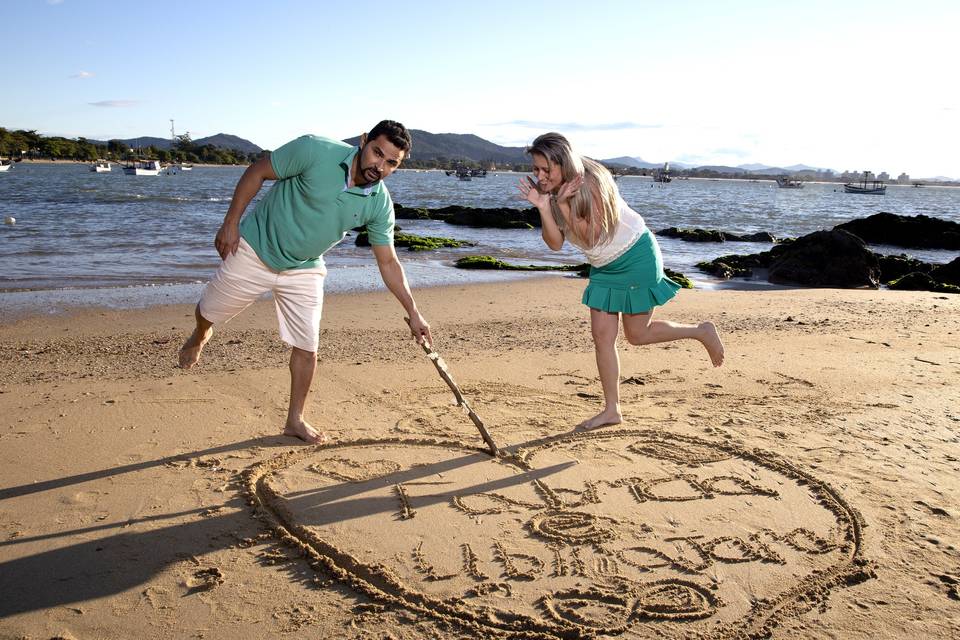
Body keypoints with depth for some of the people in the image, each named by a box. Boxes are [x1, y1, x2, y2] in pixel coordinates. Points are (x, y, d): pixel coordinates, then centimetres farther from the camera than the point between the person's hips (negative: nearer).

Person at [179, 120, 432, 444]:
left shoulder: (379, 205, -14)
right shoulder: (314, 151, -26)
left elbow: (388, 263, -6)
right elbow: (257, 172, -14)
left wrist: (412, 312, -8)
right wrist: (231, 223, -15)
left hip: (304, 271, 3)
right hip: (255, 250, -2)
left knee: (307, 348, 1)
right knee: (209, 311, 16)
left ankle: (295, 420, 22)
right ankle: (199, 336, 54)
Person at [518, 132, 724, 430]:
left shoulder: (591, 182, -25)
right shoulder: (550, 191, -5)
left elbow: (590, 238, -26)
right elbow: (555, 243, -11)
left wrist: (564, 204, -32)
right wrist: (543, 206, -25)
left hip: (636, 257, -7)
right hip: (604, 266, 7)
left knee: (637, 334, 2)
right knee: (602, 335, 2)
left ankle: (703, 332, 24)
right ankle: (612, 410, 10)